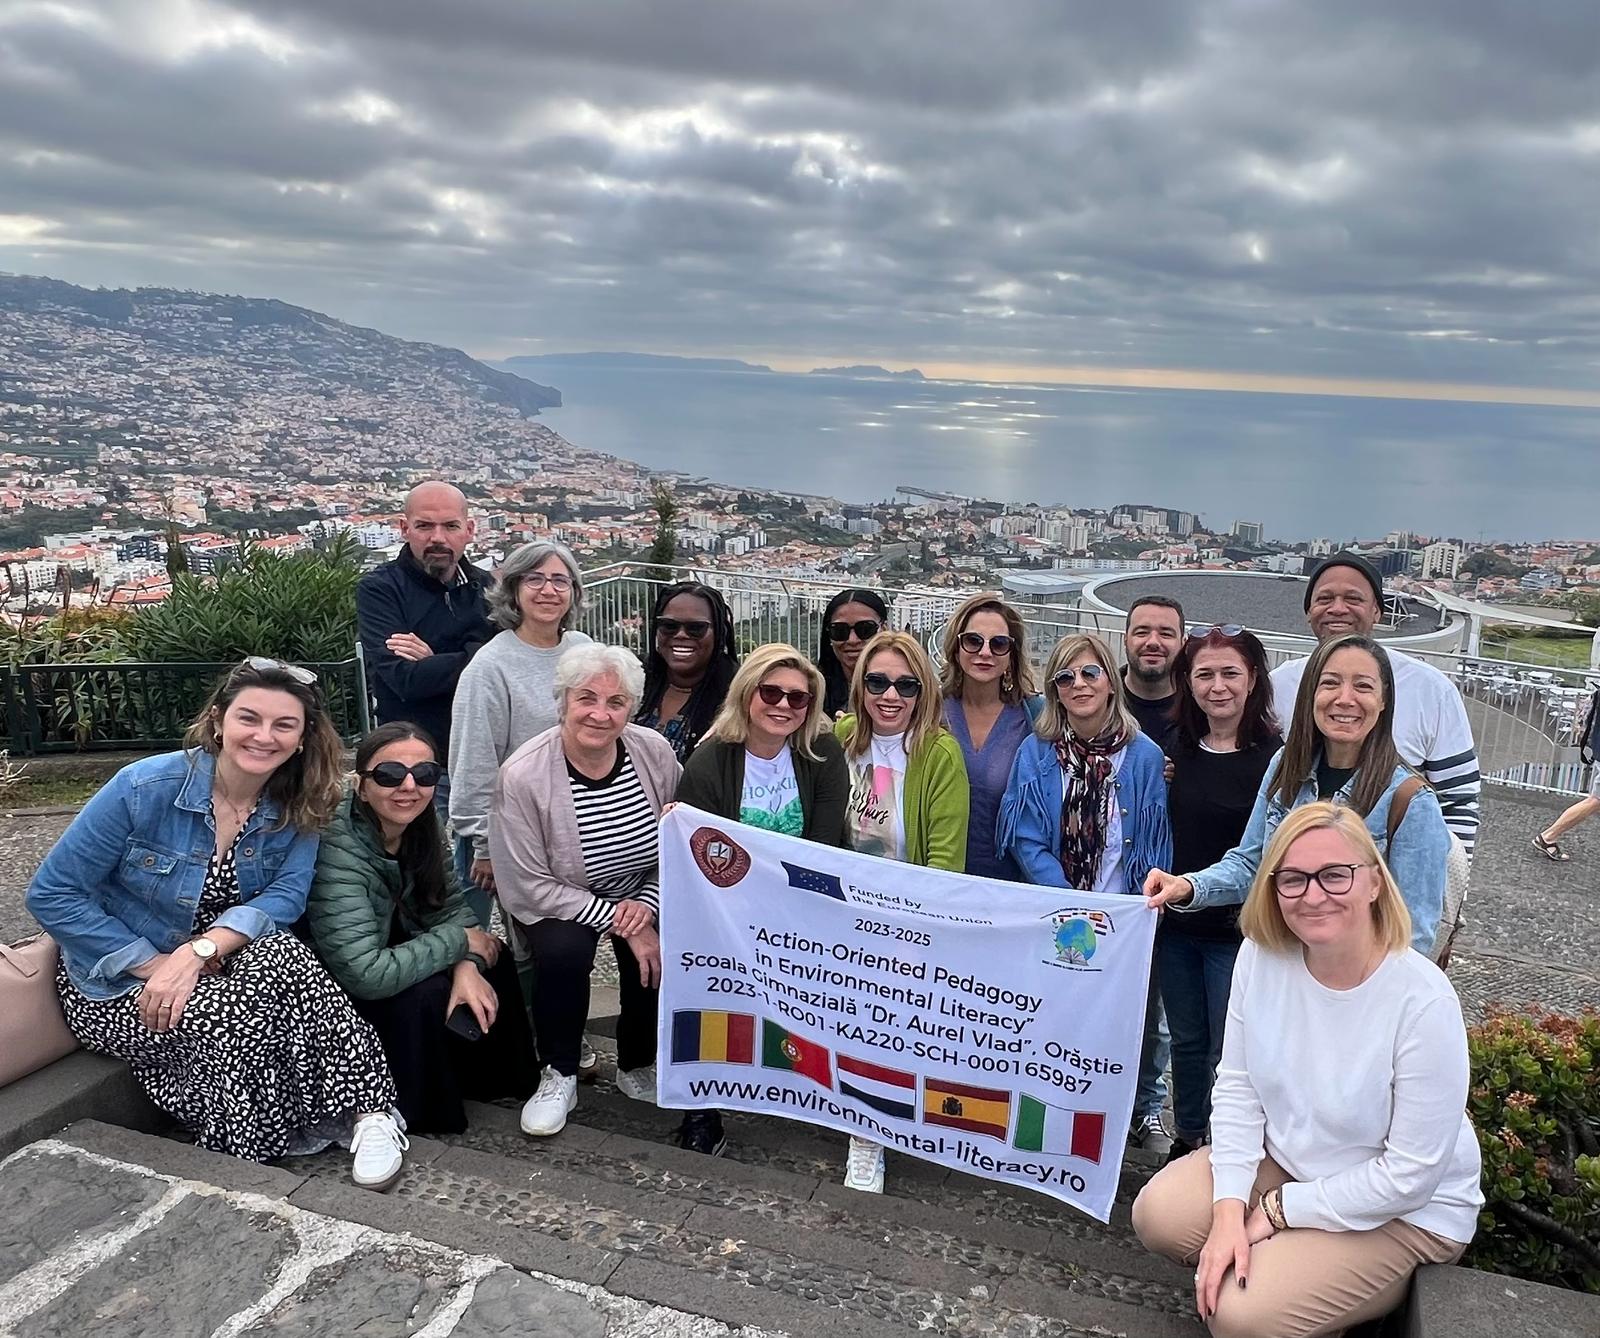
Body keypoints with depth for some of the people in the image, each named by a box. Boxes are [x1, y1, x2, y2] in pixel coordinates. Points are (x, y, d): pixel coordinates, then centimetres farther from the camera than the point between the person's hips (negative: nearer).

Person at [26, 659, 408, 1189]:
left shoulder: (298, 807, -7)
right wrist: (153, 965, -21)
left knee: (283, 956, -30)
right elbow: (52, 893, -15)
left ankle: (368, 1112, -25)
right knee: (231, 1019, -32)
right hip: (120, 983, -3)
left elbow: (286, 896, -17)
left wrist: (197, 951, -33)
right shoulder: (146, 786, -19)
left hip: (217, 968, 3)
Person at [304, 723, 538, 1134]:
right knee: (427, 992, -28)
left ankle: (490, 1075, 14)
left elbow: (451, 906, -2)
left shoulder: (422, 828, -11)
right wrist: (460, 942, -26)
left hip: (395, 952, 7)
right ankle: (420, 1112, -4)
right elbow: (366, 975, -37)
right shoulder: (338, 850, -33)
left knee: (495, 963, -7)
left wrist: (468, 965, -23)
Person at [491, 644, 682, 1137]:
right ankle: (559, 1076, -6)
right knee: (564, 951, -33)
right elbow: (529, 887, -20)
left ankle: (636, 1067, 7)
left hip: (644, 898, 3)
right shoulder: (522, 776, -23)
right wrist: (620, 922, -23)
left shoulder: (655, 752, -13)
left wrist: (648, 905, -21)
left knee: (661, 957, -24)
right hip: (555, 904, -3)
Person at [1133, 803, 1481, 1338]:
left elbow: (1410, 1174, -23)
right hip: (1284, 1159, 5)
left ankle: (1379, 1284, 9)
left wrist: (1277, 1212, -17)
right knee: (1158, 1215, -11)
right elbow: (1238, 1084, -7)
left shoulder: (1424, 1002, -29)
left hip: (1404, 1209, -5)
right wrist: (1229, 1209, -18)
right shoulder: (1262, 954, -15)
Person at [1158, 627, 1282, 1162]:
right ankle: (1187, 1141, 36)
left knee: (1227, 1050, 5)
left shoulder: (1274, 757, -13)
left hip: (1236, 931, -5)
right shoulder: (1175, 748, 3)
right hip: (1175, 924, 5)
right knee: (1186, 1040, 18)